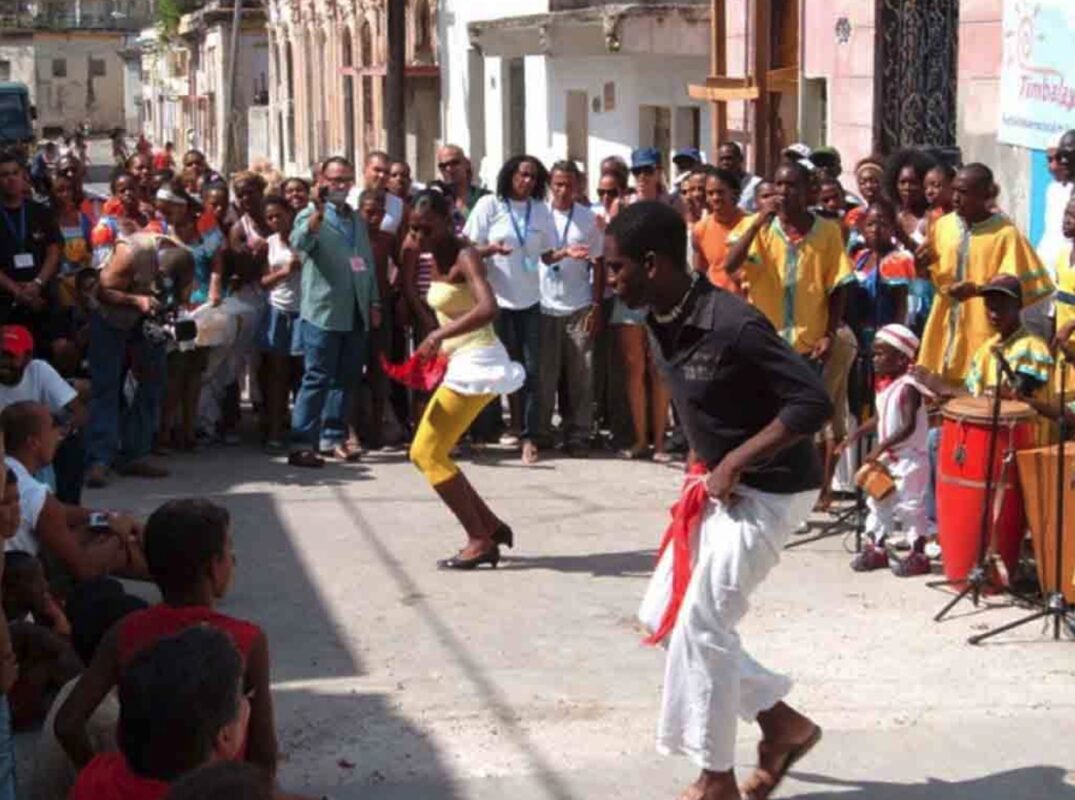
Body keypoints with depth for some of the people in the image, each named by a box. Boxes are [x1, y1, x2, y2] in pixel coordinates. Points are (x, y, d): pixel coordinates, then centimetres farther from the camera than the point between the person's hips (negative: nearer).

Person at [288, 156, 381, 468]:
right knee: (317, 378, -8)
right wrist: (319, 212, -41)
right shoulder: (311, 215, -4)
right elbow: (299, 243, -26)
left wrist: (374, 302, 15)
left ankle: (333, 437, 20)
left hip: (355, 312, 6)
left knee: (346, 378, 10)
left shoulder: (358, 219, 17)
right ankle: (302, 443, -8)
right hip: (323, 311, -6)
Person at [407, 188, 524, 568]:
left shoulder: (465, 257, -16)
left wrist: (440, 335, -38)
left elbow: (488, 309, -32)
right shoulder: (437, 259, 10)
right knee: (424, 453, 12)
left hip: (476, 363, -10)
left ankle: (481, 541, -3)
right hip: (462, 363, 10)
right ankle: (492, 527, 16)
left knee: (428, 454, -8)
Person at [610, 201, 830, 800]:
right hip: (719, 486, 9)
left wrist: (735, 462, -24)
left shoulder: (732, 326, -27)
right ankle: (784, 723, 22)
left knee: (699, 626, -6)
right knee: (662, 613, 12)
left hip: (767, 492, -9)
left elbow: (814, 402, -27)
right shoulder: (664, 321, 0)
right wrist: (709, 464, 4)